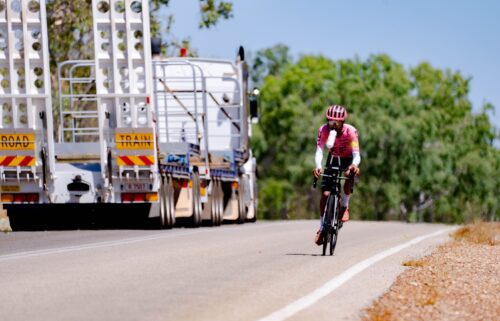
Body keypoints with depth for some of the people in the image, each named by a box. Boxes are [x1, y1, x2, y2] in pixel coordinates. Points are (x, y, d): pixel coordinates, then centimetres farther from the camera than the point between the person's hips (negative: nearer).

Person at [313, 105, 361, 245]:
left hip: (348, 159, -2)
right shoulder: (323, 130, -28)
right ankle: (322, 227, 8)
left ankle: (344, 207, -8)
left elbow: (356, 154, -38)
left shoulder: (350, 131, -32)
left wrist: (354, 165, -61)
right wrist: (318, 166, -57)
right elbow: (319, 151, -36)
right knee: (325, 193, -9)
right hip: (333, 159, 2)